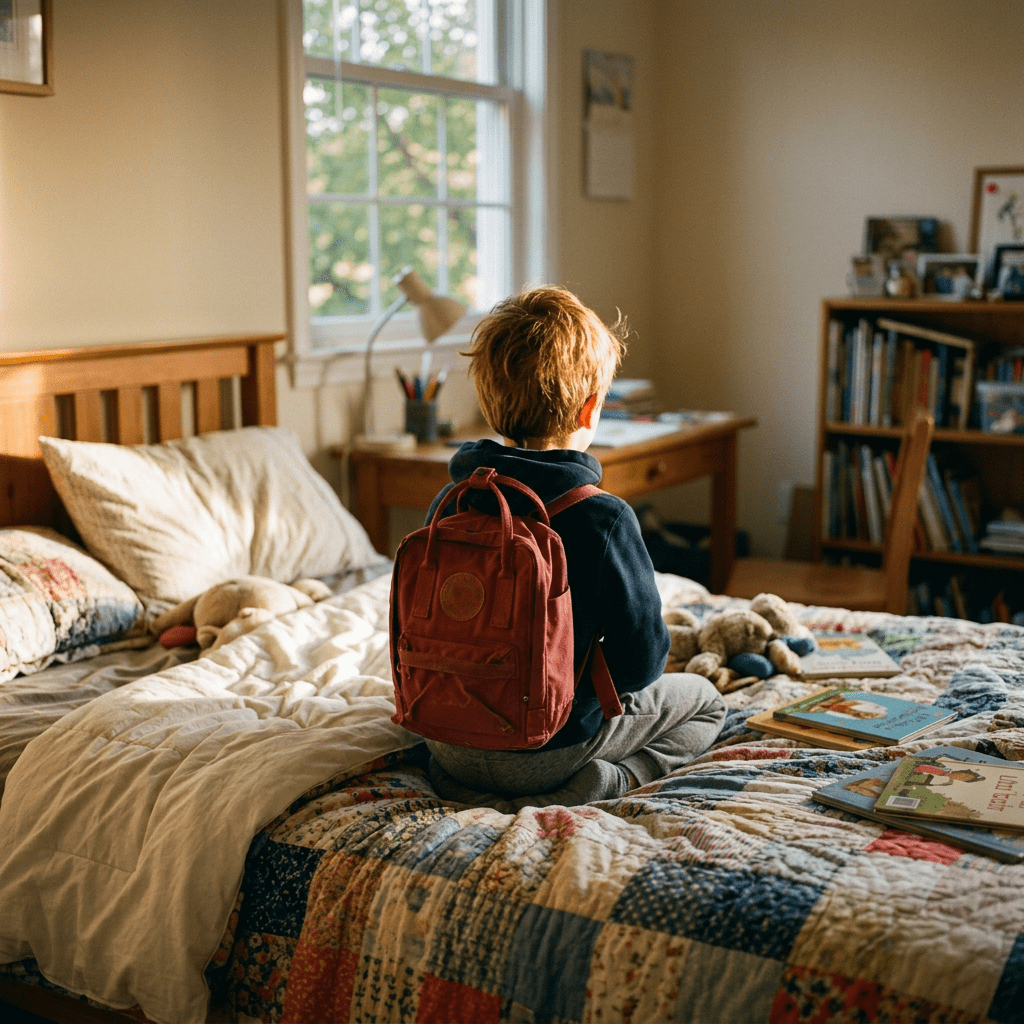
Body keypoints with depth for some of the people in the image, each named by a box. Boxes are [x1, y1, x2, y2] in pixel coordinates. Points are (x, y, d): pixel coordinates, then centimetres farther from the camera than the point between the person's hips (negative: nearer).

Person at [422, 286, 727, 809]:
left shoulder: (449, 501, -6)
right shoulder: (603, 518, -22)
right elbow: (641, 662, -15)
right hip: (547, 746, -6)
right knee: (703, 699, 17)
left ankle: (464, 782, 16)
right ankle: (599, 782, -3)